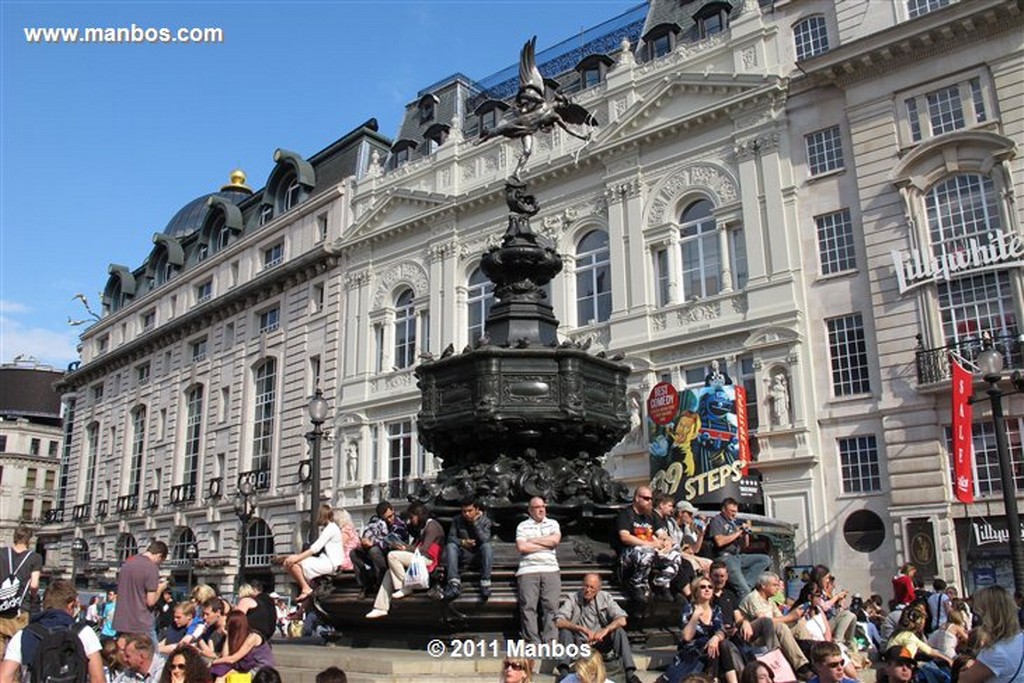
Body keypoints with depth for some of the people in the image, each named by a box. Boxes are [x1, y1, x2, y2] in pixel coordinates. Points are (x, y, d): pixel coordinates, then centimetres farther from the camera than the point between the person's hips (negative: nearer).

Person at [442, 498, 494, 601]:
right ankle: (455, 584, -39)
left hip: (479, 555, -1)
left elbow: (485, 539, -18)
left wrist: (476, 523, -22)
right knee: (450, 546, -27)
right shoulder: (457, 520, -1)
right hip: (463, 555, 1)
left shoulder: (485, 521, -4)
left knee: (487, 546, -32)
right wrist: (462, 542, -23)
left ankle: (485, 583, -34)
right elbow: (451, 538, -5)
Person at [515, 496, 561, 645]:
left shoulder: (553, 523, 21)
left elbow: (555, 540, 2)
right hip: (528, 570, -1)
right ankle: (532, 642, -14)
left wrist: (533, 540, 4)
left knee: (551, 605, -12)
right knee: (528, 606, -13)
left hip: (550, 569, 1)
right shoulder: (523, 525, 14)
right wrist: (546, 545, 3)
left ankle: (550, 642, -14)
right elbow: (521, 547, -1)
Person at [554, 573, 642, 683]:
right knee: (565, 630, -28)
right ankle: (564, 672, -37)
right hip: (579, 644, -1)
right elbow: (558, 622, -20)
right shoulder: (572, 598, -6)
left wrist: (605, 630, -30)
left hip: (600, 643, 1)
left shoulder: (606, 598, -1)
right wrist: (583, 629, -33)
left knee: (619, 631, -24)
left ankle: (630, 674, -29)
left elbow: (622, 620, -11)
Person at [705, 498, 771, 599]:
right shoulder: (717, 521, -1)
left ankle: (745, 582, -14)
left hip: (738, 556, 8)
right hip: (724, 557, -8)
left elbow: (745, 545, 23)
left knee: (766, 560, -3)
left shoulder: (734, 522, 20)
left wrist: (746, 533, 3)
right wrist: (738, 532, -9)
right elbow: (720, 542, -17)